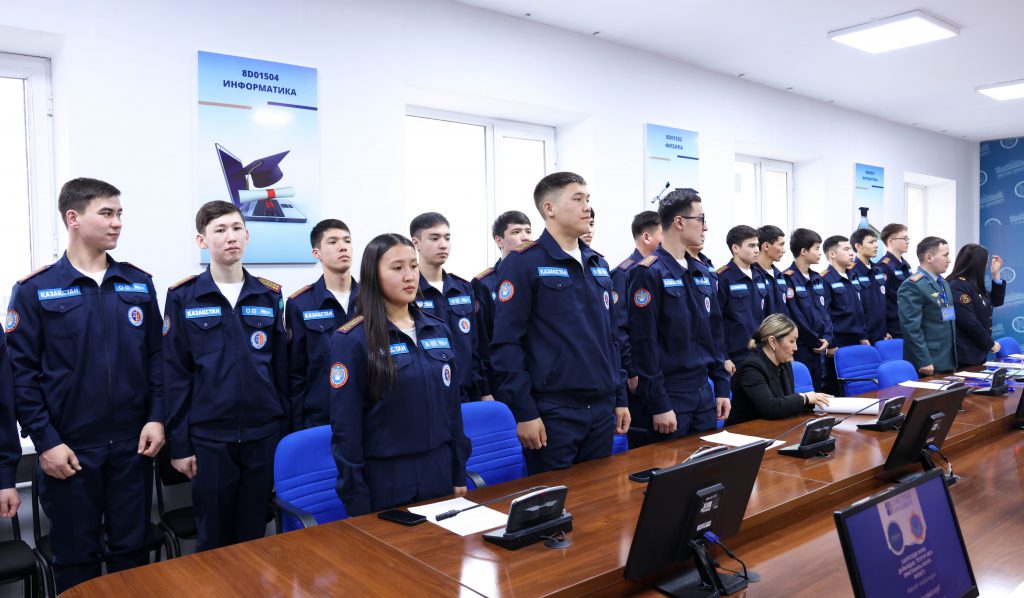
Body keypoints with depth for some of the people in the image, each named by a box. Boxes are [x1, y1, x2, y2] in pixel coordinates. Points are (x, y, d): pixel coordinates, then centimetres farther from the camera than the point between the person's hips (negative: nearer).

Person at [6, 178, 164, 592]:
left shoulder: (139, 283, 5)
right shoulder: (35, 290, -5)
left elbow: (157, 356, 6)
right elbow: (21, 371, -6)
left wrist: (156, 417, -3)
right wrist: (45, 441, -10)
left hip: (133, 445, 3)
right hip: (69, 449, -2)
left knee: (132, 551, 13)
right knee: (76, 559, 12)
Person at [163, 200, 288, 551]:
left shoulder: (270, 296, 4)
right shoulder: (183, 298, -2)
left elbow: (282, 368, 6)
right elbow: (175, 376, -2)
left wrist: (286, 429, 5)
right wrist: (178, 443, -3)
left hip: (264, 435, 2)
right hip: (209, 437, -2)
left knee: (253, 534, 13)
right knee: (213, 538, 12)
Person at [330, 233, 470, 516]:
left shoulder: (440, 331, 6)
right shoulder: (352, 340, -10)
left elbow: (453, 406, 10)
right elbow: (345, 426, -10)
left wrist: (459, 474, 10)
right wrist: (356, 499, -10)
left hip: (440, 474, 5)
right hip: (384, 479, -5)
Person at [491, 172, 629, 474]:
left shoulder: (599, 264, 13)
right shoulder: (523, 263, -9)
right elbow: (506, 343, -13)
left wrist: (620, 398, 14)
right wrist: (524, 412, -16)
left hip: (602, 410, 7)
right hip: (553, 413, -6)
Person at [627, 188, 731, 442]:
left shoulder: (701, 273, 11)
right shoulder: (649, 273, -14)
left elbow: (711, 334, 16)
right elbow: (644, 342, -18)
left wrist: (722, 387, 12)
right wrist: (659, 405, -19)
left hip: (704, 393, 8)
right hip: (670, 396, -7)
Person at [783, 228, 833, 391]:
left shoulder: (817, 279, 13)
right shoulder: (788, 279, -13)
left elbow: (825, 311, 14)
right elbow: (795, 317, -16)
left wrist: (827, 338, 0)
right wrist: (815, 342, -10)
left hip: (818, 350, 8)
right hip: (799, 350, -8)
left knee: (818, 390, 13)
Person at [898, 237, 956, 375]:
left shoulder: (944, 284, 16)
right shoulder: (913, 286, -14)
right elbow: (911, 327, -20)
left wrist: (953, 358, 18)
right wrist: (924, 362, -21)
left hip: (948, 362, 9)